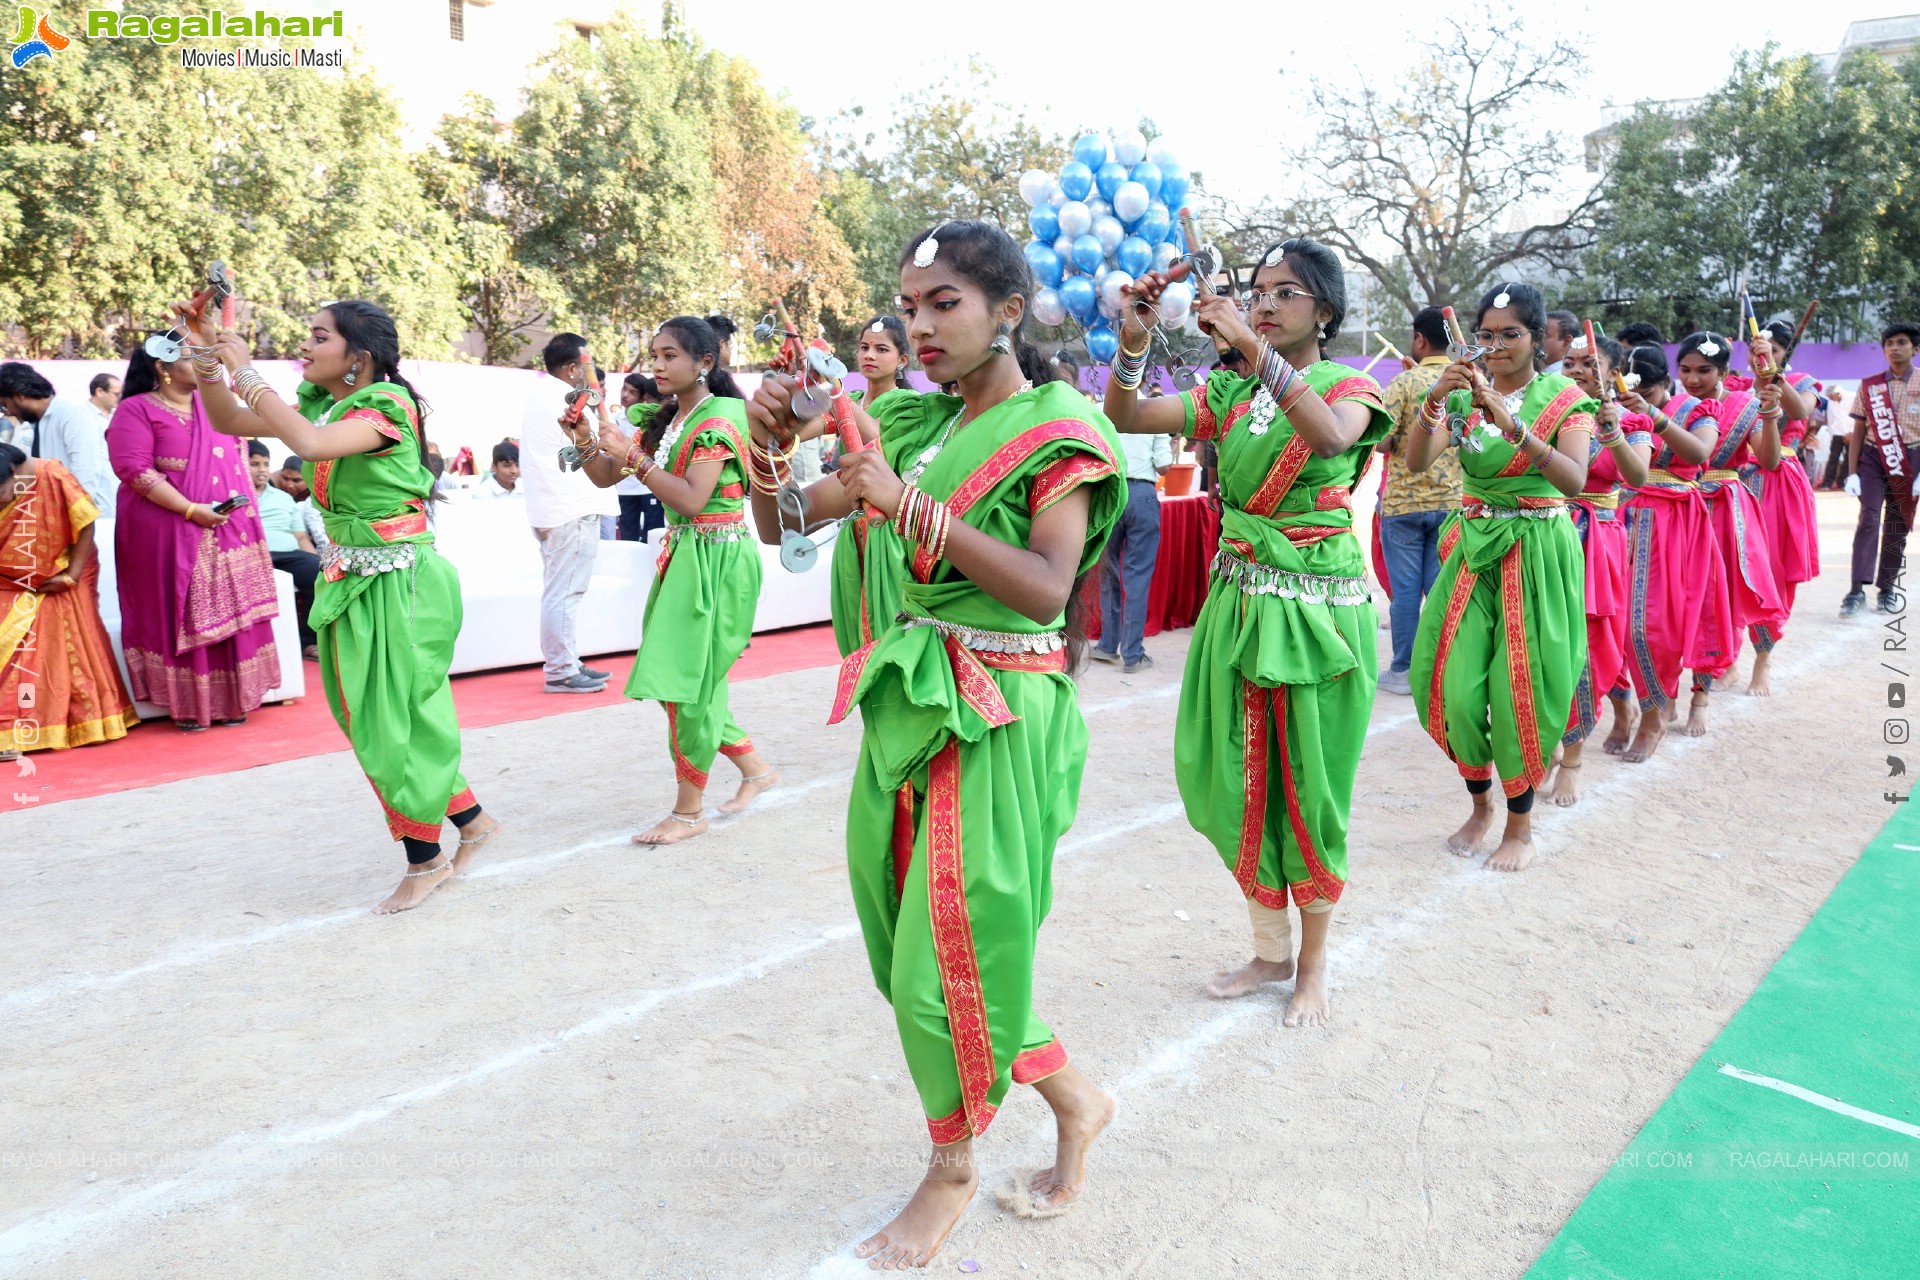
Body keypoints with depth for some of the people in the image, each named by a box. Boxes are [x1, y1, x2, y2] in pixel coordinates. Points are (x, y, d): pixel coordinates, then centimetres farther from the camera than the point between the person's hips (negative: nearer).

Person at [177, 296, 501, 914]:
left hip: (397, 581, -8)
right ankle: (470, 817, 28)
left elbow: (311, 443, -32)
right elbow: (230, 422, 13)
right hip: (349, 578, 8)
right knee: (368, 720, 13)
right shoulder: (320, 403, 8)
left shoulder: (386, 405, -16)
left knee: (395, 720, -1)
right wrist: (206, 355, -1)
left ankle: (425, 862, 15)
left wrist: (245, 371, -23)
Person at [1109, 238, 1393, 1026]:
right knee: (1240, 781, 9)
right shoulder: (1230, 394, 9)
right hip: (1238, 600, 4)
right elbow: (1123, 418, -2)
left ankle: (1313, 965, 22)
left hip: (1317, 610, -4)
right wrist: (1133, 340, -17)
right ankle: (1270, 951, 28)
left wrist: (1254, 346, -33)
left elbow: (1330, 435, -27)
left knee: (1309, 786, 3)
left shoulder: (1350, 387, -2)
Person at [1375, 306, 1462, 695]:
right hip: (1451, 501, 4)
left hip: (1404, 501, -4)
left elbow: (1382, 440, -14)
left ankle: (1403, 670, 8)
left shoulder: (1405, 382, -10)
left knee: (1405, 588, 2)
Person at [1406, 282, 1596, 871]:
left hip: (1537, 551, -3)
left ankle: (1520, 822, 17)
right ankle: (1479, 803, 22)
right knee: (1457, 687, -3)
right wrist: (1435, 399, -26)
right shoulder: (1463, 394, 5)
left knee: (1521, 688, -2)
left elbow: (1574, 479, -22)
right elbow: (1415, 461, -10)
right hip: (1474, 547, 3)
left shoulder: (1565, 398, -4)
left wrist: (1512, 423, -34)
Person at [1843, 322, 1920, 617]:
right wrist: (1851, 473, -1)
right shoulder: (1869, 386, 6)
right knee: (1869, 518, -13)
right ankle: (1858, 590, -17)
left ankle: (1887, 590, 14)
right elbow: (1858, 431, 6)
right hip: (1873, 457, 0)